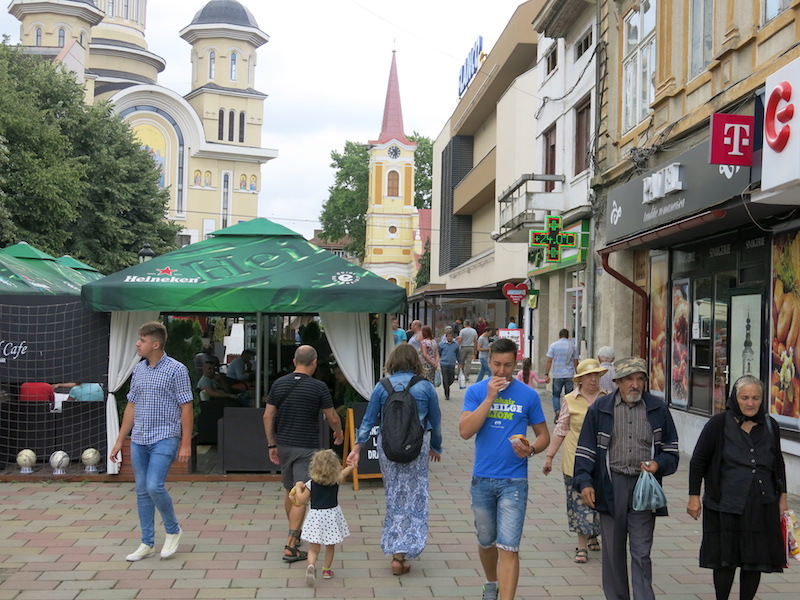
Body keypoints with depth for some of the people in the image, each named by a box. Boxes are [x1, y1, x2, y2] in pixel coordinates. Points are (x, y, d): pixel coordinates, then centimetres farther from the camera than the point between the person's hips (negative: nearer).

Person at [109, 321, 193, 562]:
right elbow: (131, 406, 15)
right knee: (142, 491, 8)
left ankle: (173, 530, 8)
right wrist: (119, 441, 13)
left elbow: (186, 408, -8)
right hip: (139, 440, 6)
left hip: (164, 438, -6)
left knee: (154, 486, -16)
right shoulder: (138, 370, 11)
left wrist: (186, 444, -13)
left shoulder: (176, 370, -8)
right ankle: (147, 544, 18)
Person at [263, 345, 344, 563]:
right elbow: (332, 418, -3)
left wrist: (272, 444, 10)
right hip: (306, 447, -5)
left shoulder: (279, 384, 2)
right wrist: (339, 433, 17)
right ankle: (290, 546, -8)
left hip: (283, 446, 5)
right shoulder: (319, 387, -10)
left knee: (290, 492, 20)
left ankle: (295, 533, 37)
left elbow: (268, 416, 2)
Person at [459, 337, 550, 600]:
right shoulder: (476, 391, -1)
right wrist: (490, 398, -19)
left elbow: (543, 435, 6)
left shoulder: (528, 395, -2)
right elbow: (465, 431, -14)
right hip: (482, 479, 2)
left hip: (514, 482, -2)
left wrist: (531, 450, -16)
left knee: (508, 547, -9)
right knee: (486, 542, 20)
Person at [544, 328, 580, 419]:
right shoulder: (573, 346, 3)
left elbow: (549, 361, -5)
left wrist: (546, 374, -2)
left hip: (557, 375, -1)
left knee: (556, 395, 10)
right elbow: (576, 363, 5)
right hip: (570, 376, 1)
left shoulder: (553, 345, 0)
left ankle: (557, 412, -10)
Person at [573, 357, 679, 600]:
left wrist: (659, 464, -7)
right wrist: (584, 482, -6)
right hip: (610, 487, 1)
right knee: (613, 550, 10)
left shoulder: (658, 408, 6)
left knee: (641, 552, -3)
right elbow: (585, 450, 5)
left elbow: (671, 449, 13)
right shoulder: (600, 408, 4)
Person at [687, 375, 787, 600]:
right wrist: (694, 496, -4)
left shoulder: (770, 426, 6)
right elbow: (698, 461, -1)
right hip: (726, 505, -3)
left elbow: (778, 463, 18)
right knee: (725, 559, 2)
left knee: (755, 561, 8)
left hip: (761, 505, 3)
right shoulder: (719, 424, -5)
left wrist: (782, 497, 15)